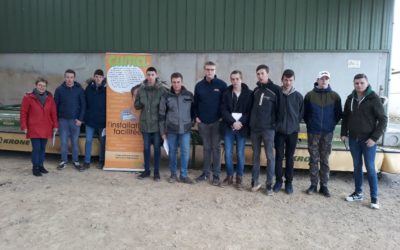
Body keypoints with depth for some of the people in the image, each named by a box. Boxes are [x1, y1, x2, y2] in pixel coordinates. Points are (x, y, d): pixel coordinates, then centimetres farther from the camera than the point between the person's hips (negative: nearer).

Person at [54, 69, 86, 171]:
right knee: (63, 142, 7)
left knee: (75, 142, 7)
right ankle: (64, 161, 20)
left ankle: (75, 161, 18)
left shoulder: (79, 89, -2)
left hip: (75, 120, -1)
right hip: (63, 120, 1)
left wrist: (80, 119, -6)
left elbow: (83, 105, -1)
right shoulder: (59, 89, 0)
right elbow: (55, 105, 4)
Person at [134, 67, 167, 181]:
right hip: (145, 123, 2)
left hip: (157, 123, -2)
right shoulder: (141, 89, 2)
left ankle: (156, 171, 19)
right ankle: (146, 170, 26)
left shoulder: (162, 89, -6)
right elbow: (136, 105, 7)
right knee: (146, 148, 12)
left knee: (157, 148, 7)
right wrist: (141, 103, -11)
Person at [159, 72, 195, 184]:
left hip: (185, 130, 0)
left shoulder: (189, 95, 1)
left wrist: (192, 123, 6)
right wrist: (162, 131, 2)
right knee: (172, 152, 8)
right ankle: (173, 174, 22)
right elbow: (162, 114, 3)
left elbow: (193, 111, 10)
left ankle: (184, 175, 11)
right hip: (171, 130, 0)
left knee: (185, 152, -2)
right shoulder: (166, 96, 0)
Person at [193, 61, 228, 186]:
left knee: (216, 148, 3)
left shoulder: (222, 84, -4)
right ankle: (205, 173, 21)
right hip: (203, 122, 3)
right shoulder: (199, 85, 5)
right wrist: (196, 116, 4)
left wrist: (223, 117, -6)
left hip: (217, 121, -3)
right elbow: (195, 103, 12)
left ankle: (216, 175, 10)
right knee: (206, 148, 11)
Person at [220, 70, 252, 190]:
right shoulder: (226, 93, 4)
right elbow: (223, 110, -2)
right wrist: (232, 122, -14)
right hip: (229, 127, 2)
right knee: (228, 153, 5)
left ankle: (239, 178, 17)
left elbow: (250, 111, -4)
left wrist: (241, 123, -15)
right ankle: (229, 176, 20)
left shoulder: (249, 93, -1)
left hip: (242, 128, -2)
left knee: (240, 154, 4)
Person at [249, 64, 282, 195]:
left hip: (268, 128, -4)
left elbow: (280, 109, -4)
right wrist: (250, 123, 10)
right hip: (254, 128, 5)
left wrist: (276, 125, -8)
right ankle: (255, 182, 19)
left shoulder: (276, 90, -3)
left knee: (270, 156, 1)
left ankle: (269, 184, 10)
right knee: (255, 155, 9)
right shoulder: (256, 90, 12)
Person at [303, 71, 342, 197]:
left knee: (325, 160, 7)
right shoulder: (310, 95, 0)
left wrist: (332, 124, 2)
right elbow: (305, 113, 7)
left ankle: (324, 186, 15)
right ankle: (313, 184, 15)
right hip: (313, 132, 0)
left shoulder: (335, 96, 2)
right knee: (314, 160, 6)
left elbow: (339, 114, 8)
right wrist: (309, 123, 4)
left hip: (327, 132, 1)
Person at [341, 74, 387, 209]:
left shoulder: (374, 99, -9)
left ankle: (374, 197, 12)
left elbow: (383, 119, -9)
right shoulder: (350, 98, 4)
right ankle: (358, 193, 24)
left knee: (370, 168, 1)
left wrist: (374, 138, -15)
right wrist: (344, 133, 5)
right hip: (353, 139, 4)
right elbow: (345, 117, 14)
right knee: (357, 167, 12)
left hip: (368, 140, -4)